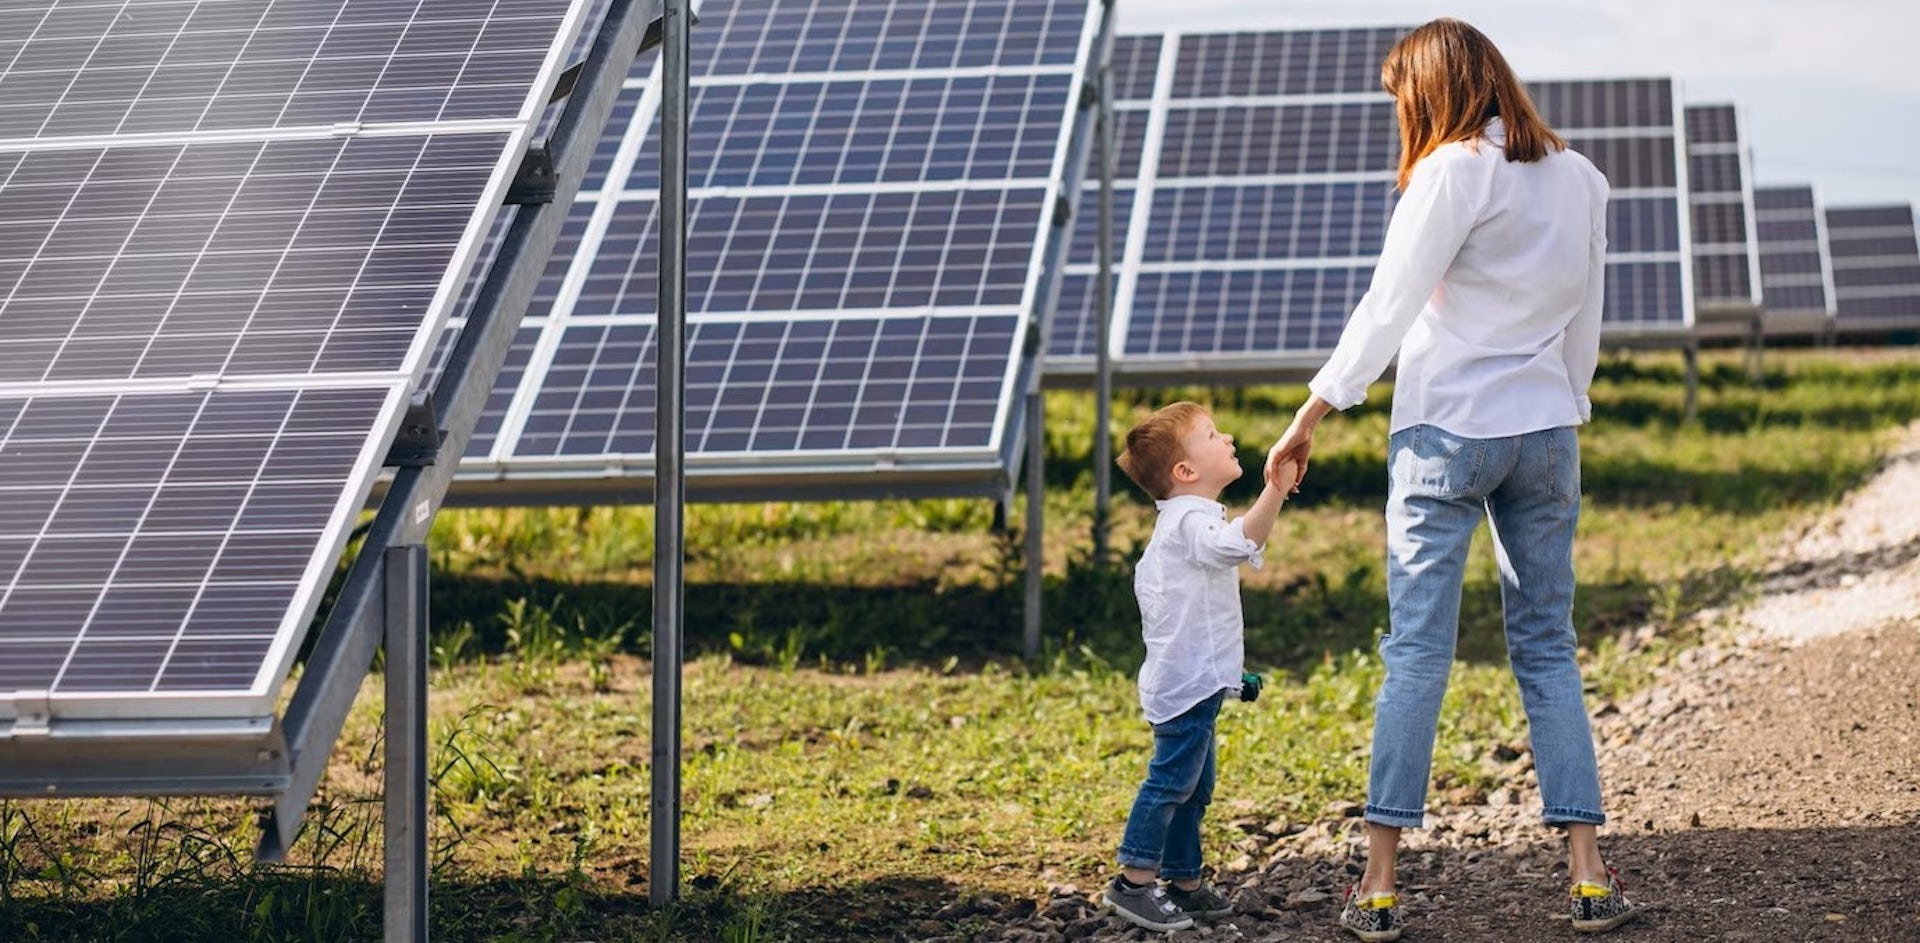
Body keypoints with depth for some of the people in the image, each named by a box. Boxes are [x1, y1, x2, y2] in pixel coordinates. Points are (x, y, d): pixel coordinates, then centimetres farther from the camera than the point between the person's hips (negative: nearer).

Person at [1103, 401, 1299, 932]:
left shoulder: (1175, 523, 19)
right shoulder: (1192, 519, -16)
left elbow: (1145, 579, 31)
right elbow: (1236, 544, -39)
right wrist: (1275, 493, -49)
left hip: (1190, 682, 11)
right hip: (1188, 682, -11)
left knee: (1194, 787, 14)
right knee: (1172, 780, -9)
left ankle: (1184, 884, 20)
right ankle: (1133, 883, -7)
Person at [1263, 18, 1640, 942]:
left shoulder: (1454, 173, -11)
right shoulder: (1577, 179, 8)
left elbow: (1387, 308, -12)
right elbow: (1585, 320, 14)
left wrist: (1309, 416, -7)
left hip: (1446, 432, -5)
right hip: (1546, 432, 5)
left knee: (1415, 653, -3)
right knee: (1547, 649, 10)